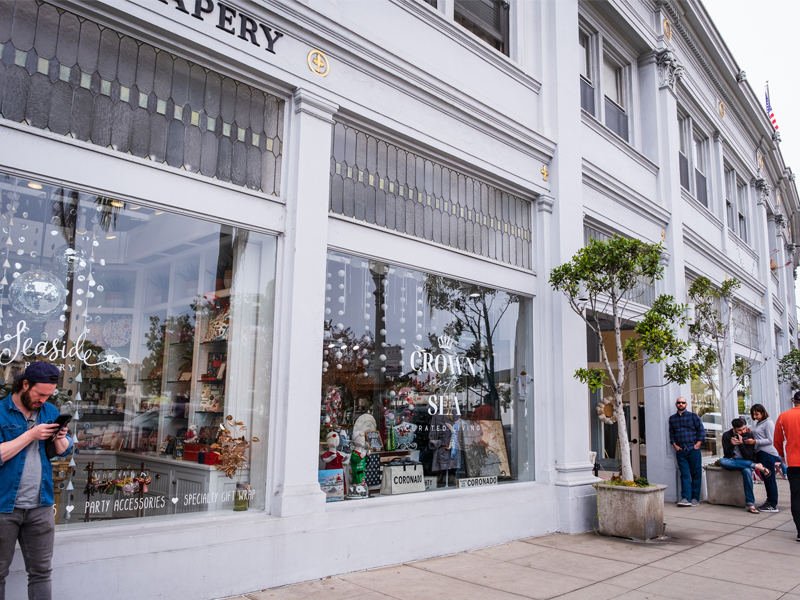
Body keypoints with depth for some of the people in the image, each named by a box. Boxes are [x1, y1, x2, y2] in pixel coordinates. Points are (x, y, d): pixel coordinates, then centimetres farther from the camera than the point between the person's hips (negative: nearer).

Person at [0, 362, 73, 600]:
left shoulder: (50, 411, 8)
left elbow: (65, 451, 10)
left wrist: (60, 439, -11)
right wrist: (31, 434, -20)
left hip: (40, 507, 4)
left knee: (41, 572, 10)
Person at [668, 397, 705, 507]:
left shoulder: (693, 416, 5)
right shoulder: (672, 418, 13)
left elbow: (701, 430, 3)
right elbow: (671, 433, 17)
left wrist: (698, 443, -5)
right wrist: (674, 445, 4)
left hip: (693, 450, -2)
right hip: (680, 451, 2)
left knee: (696, 474, 1)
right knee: (684, 474, -3)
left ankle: (695, 498, 8)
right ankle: (686, 498, -7)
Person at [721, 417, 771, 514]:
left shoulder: (749, 435, -5)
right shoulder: (726, 435, -5)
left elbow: (748, 457, -9)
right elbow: (727, 455, -9)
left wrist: (741, 444, -23)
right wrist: (732, 445, -26)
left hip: (745, 462, -1)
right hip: (732, 463, 1)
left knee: (747, 471, -36)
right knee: (722, 461, -35)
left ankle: (750, 504, -30)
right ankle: (757, 466, -28)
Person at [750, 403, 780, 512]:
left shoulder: (768, 423, -7)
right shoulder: (756, 423, 17)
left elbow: (770, 440, -12)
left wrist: (755, 442, -20)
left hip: (768, 453, -8)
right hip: (759, 453, 8)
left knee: (769, 479, -6)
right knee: (765, 478, 12)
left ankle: (773, 505, -2)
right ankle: (769, 501, 20)